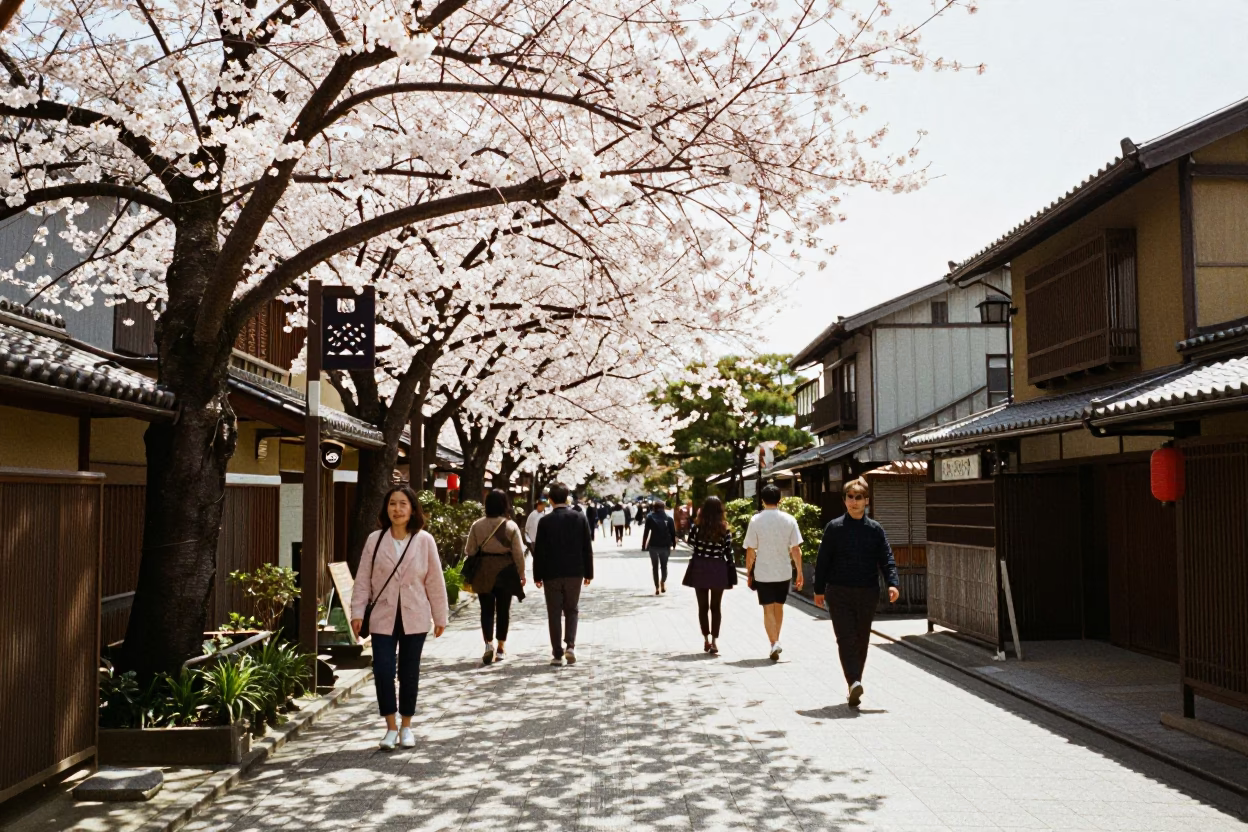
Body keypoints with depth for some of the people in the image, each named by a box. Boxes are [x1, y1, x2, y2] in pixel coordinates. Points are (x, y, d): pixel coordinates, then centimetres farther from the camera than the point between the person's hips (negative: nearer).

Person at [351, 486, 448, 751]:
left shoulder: (424, 540, -5)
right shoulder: (375, 540, -1)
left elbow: (435, 581, 0)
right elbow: (363, 579, 2)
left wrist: (440, 617, 3)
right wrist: (357, 612, -3)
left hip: (414, 618, 0)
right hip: (384, 618, 0)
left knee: (409, 674, 9)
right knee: (382, 671, -5)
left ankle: (406, 727, 26)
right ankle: (391, 727, 12)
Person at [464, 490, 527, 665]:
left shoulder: (477, 525, -4)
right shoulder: (511, 526, -7)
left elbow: (469, 551, 0)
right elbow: (518, 553, -4)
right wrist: (521, 573, 5)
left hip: (483, 572, 0)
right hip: (505, 572, 0)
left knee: (487, 610, 6)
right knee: (503, 609, 11)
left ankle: (489, 644, -11)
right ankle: (501, 647, 17)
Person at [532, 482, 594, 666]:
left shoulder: (545, 521, -7)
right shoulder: (580, 518, -2)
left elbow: (539, 551, -5)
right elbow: (587, 549, 1)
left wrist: (537, 576, 2)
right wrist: (588, 573, 9)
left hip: (552, 574, -1)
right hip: (575, 573, 2)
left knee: (554, 614, 6)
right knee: (572, 610, 15)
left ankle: (558, 654, 6)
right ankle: (570, 645, -2)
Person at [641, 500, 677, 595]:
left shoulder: (650, 517, -1)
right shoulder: (668, 518, 2)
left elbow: (646, 532, -3)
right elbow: (673, 532, 1)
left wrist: (644, 545, 2)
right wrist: (673, 544, 8)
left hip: (653, 545, -1)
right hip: (665, 545, 1)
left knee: (655, 567, 10)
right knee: (664, 566, 16)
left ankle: (657, 587, 4)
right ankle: (663, 583, -3)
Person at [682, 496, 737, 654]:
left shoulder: (697, 528, -8)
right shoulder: (725, 530, -7)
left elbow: (690, 542, 12)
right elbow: (729, 553, -4)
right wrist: (731, 575, 3)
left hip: (699, 569, 0)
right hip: (718, 570, 0)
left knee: (703, 606, 12)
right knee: (715, 607, 8)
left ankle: (706, 640, 17)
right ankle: (714, 642, 2)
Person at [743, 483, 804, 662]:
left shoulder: (756, 520, -9)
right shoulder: (789, 520, -4)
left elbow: (750, 550, -7)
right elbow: (796, 549, -2)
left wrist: (749, 573, 4)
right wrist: (799, 572, 6)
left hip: (763, 573, -2)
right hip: (783, 572, 2)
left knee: (768, 609, 3)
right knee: (779, 607, 18)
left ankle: (774, 643, -13)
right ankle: (776, 641, 29)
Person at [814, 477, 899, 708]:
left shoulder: (875, 529, 2)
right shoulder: (834, 528, -2)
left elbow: (887, 559, -1)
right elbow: (822, 560, 1)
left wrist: (892, 583, -16)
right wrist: (819, 590, 2)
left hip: (867, 593, 2)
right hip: (839, 592, -2)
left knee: (861, 641, 6)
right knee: (846, 639, -9)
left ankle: (854, 683, 11)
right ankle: (854, 683, -12)